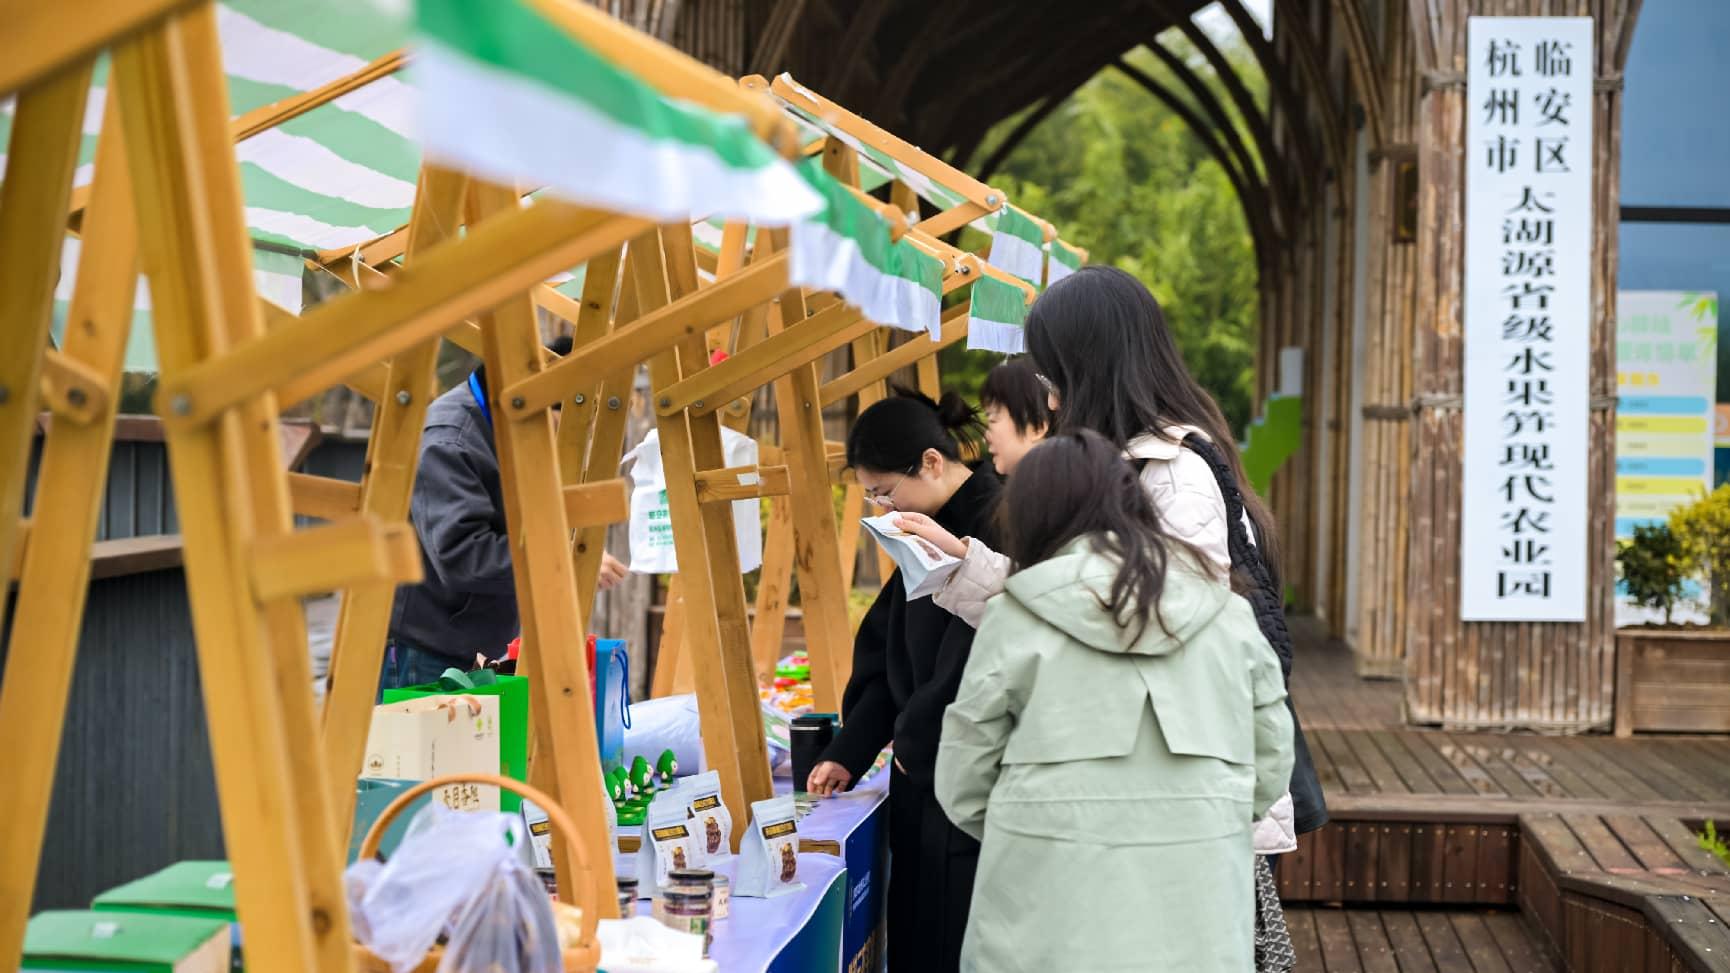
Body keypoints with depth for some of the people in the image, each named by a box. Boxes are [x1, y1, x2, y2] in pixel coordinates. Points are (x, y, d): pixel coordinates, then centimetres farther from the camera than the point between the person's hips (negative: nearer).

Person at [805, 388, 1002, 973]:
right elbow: (884, 653, 15)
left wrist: (914, 743, -7)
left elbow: (974, 662, -22)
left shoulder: (998, 525, -18)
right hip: (924, 772, 9)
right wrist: (850, 752, 8)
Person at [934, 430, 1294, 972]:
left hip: (1053, 926, -2)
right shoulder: (1225, 612, 5)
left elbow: (962, 785, 2)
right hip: (1196, 921, 3)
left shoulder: (1020, 614, -3)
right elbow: (1271, 764, 10)